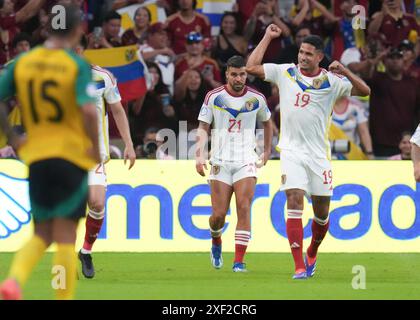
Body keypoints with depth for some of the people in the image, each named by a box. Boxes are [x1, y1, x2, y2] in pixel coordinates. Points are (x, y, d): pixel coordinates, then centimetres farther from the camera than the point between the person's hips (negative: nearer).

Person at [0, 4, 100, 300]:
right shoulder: (78, 65, -10)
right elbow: (88, 110, -23)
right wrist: (96, 148, -9)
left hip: (36, 156, 4)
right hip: (72, 154, -4)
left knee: (42, 235, 13)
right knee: (65, 237, 1)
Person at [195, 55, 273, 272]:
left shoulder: (257, 99, 4)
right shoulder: (214, 97, -1)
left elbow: (266, 122, 23)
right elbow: (203, 127, 1)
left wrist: (267, 151, 21)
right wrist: (199, 155, -12)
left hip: (246, 163, 0)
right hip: (220, 163, 0)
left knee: (244, 209, -15)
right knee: (219, 214, -4)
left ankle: (239, 261, -14)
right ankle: (216, 242, 30)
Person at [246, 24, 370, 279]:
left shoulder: (332, 81, 1)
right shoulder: (285, 72, 4)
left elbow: (365, 91, -3)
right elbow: (252, 67, 0)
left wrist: (345, 72, -18)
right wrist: (268, 37, 1)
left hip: (319, 153, 1)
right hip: (291, 150, -1)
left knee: (322, 211, 5)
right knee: (295, 202, -15)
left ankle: (312, 254, 33)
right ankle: (299, 266, -16)